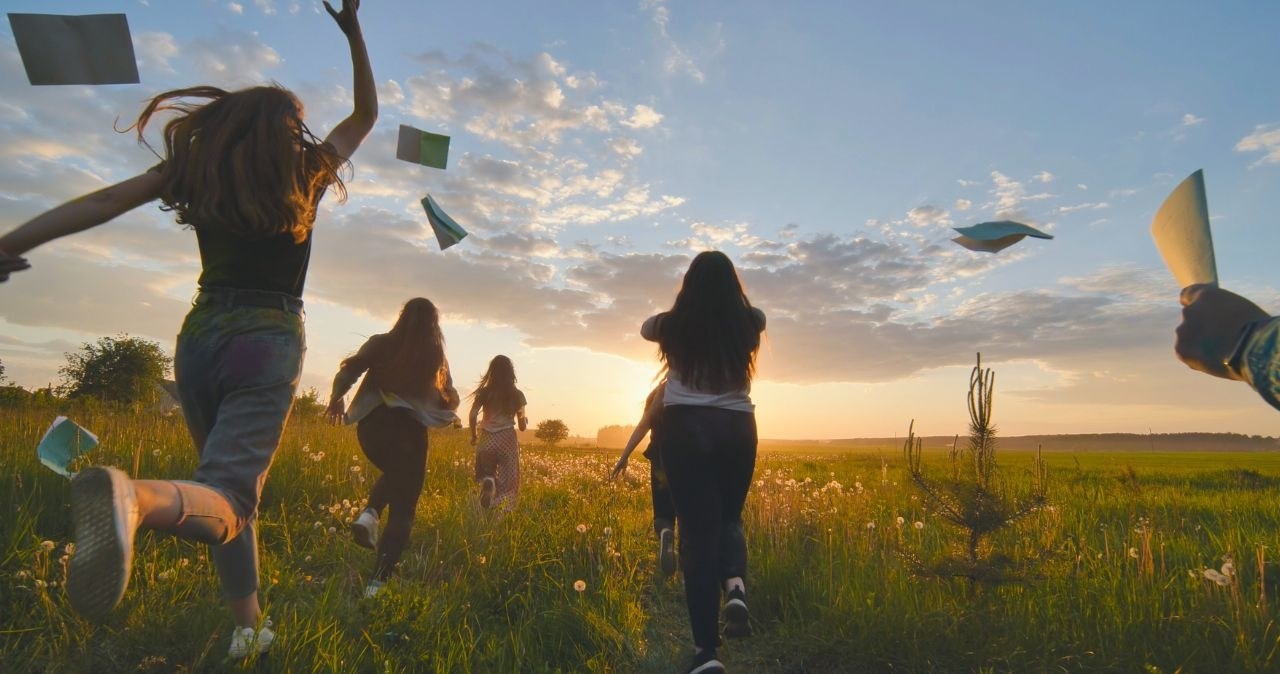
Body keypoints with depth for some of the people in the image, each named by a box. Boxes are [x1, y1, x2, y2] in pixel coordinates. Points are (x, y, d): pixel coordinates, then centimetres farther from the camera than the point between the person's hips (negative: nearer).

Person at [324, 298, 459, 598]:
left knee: (395, 476, 32)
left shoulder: (380, 343, 6)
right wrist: (450, 416, 30)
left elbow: (349, 369, -3)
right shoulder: (436, 355, 6)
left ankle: (369, 514, 5)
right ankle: (377, 582, -6)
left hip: (371, 424, 3)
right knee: (402, 508, 3)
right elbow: (450, 401, 8)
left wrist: (336, 397, 14)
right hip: (408, 428, -2)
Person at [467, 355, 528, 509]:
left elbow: (472, 416, -7)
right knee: (508, 482, 8)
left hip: (488, 439, 1)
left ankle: (488, 481, -15)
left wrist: (474, 436, 9)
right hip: (508, 440, -1)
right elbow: (522, 427, 6)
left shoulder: (484, 392, 3)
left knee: (487, 475, 19)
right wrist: (525, 420, 28)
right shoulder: (517, 395, 2)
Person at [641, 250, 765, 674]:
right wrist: (728, 302, 43)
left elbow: (645, 327, 26)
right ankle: (735, 586, -8)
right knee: (728, 518, 21)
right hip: (737, 429, 2)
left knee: (697, 529, 1)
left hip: (685, 428, -1)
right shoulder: (749, 322, 4)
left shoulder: (673, 325, 3)